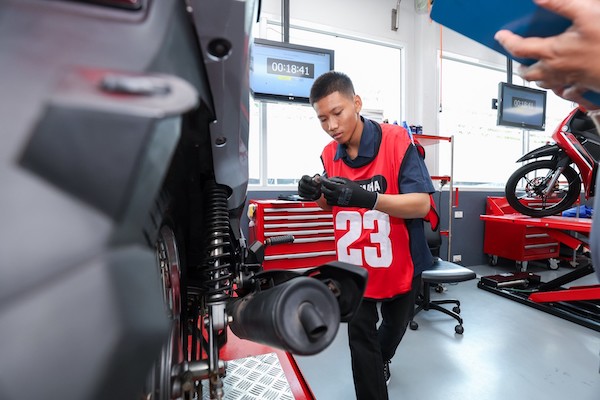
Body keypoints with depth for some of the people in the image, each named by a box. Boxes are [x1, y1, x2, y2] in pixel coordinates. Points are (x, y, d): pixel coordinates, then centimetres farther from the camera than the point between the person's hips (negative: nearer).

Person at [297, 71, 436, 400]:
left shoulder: (396, 140, -20)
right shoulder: (329, 154, -6)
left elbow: (422, 204, -25)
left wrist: (366, 197, -40)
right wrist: (317, 195, -17)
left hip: (399, 263, 0)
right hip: (354, 265, 1)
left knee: (395, 326, 26)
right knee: (360, 338, 8)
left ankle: (381, 360, 60)